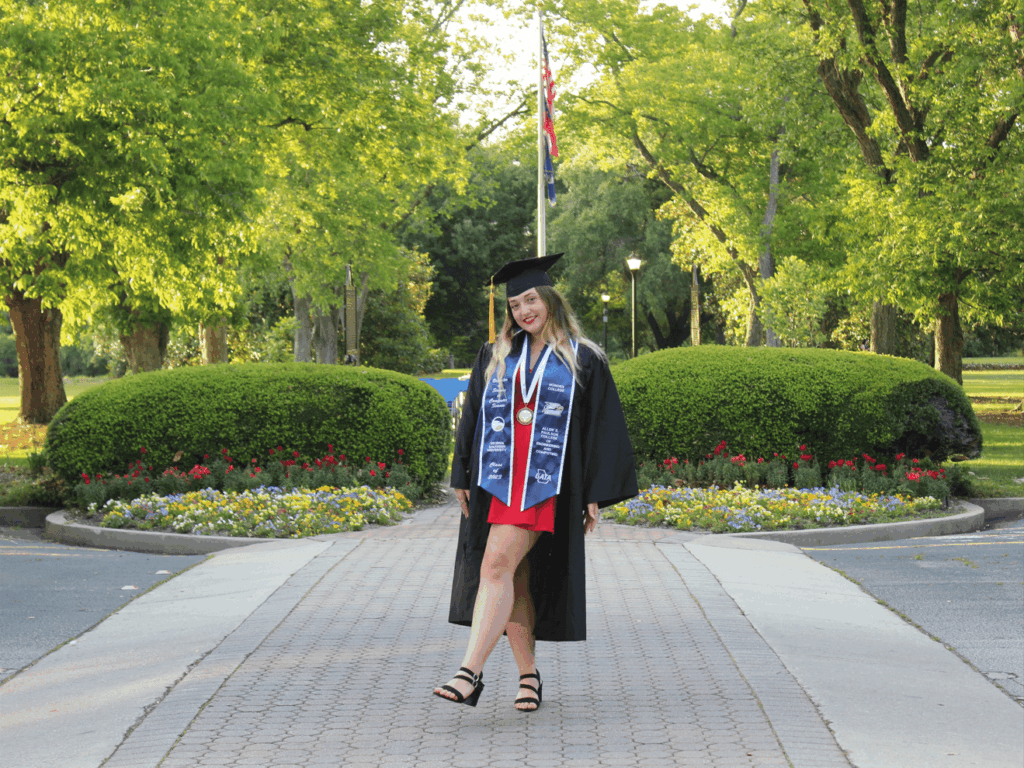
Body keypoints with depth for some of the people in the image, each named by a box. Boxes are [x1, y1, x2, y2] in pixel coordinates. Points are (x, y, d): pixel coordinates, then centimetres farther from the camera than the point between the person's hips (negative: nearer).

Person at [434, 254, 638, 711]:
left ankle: (470, 674, -24)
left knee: (497, 566, -19)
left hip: (546, 482, -5)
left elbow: (602, 427, 1)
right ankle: (528, 676, 17)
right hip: (497, 479, 5)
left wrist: (595, 495, -4)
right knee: (513, 578, 6)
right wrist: (462, 477, 11)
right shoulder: (494, 357, 13)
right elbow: (473, 417, 16)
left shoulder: (583, 360, 2)